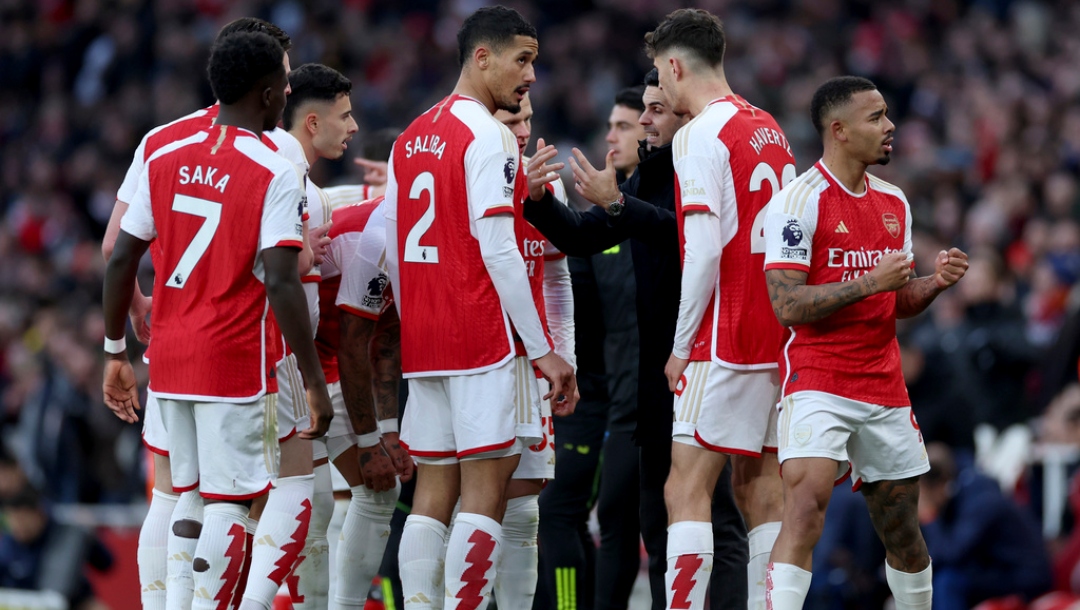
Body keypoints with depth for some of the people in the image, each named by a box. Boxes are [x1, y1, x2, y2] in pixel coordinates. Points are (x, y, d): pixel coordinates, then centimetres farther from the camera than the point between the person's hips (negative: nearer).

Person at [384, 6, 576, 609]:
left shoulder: (411, 138, 16)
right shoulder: (488, 135, -10)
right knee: (485, 492, -7)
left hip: (422, 337, 8)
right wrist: (543, 350, -14)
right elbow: (496, 250, -16)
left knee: (433, 492, 8)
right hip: (486, 336, -8)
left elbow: (393, 254, 18)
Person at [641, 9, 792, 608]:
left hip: (723, 344, -8)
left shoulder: (699, 136, -11)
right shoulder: (770, 130, 15)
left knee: (686, 491, -10)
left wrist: (682, 346, -10)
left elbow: (704, 251, -17)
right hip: (776, 335, 8)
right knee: (759, 488, 10)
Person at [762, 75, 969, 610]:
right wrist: (869, 283, -22)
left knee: (902, 527, 14)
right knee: (805, 509, -22)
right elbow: (787, 305, -17)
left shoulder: (893, 203, 13)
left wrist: (934, 283, -1)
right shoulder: (799, 201, -11)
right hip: (818, 382, -7)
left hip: (884, 383, 7)